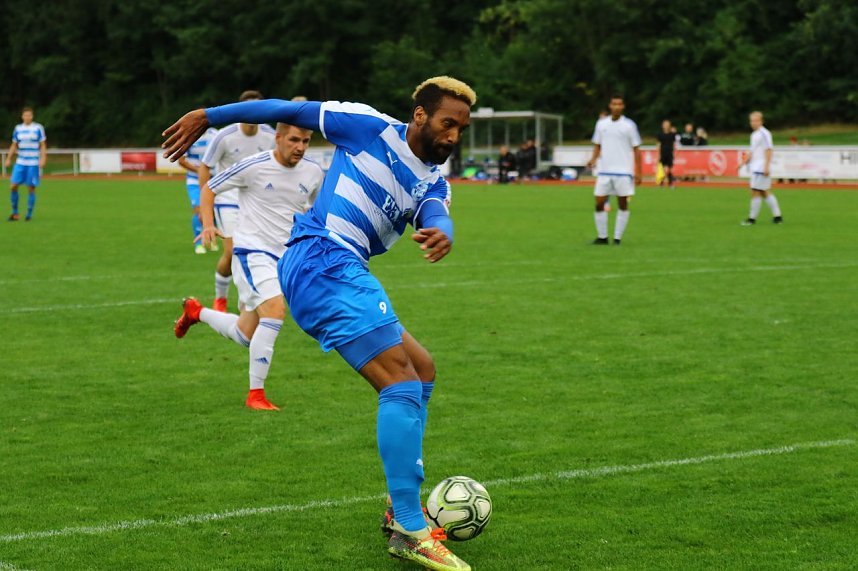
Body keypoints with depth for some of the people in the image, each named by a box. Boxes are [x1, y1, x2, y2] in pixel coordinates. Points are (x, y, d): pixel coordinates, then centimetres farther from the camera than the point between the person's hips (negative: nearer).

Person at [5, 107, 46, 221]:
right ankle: (15, 213, 7)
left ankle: (29, 214, 7)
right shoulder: (17, 129, 8)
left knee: (31, 188, -2)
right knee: (13, 186, -5)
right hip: (20, 163, 3)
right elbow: (14, 145, 15)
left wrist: (43, 159, -10)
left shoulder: (38, 128, -1)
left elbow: (43, 145, 0)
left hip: (34, 164, -3)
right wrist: (8, 159, 7)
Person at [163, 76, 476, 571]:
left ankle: (405, 507, 22)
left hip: (344, 273, 9)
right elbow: (292, 111, 4)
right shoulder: (370, 127, -2)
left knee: (423, 371, 17)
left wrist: (441, 234, -35)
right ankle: (408, 530, -20)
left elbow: (437, 216, -9)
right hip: (323, 257, -9)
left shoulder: (433, 183, 14)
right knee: (402, 380, -18)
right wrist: (208, 117, 5)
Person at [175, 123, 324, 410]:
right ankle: (256, 394, -20)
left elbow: (317, 207, 23)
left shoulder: (313, 173, 2)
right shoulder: (253, 166, -11)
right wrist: (208, 225, -13)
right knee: (275, 310, -28)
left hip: (285, 258, 6)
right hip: (251, 251, -6)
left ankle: (196, 312, 41)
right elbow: (209, 188, 1)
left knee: (245, 336, 10)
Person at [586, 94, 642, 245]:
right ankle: (602, 237, 11)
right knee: (599, 204, -1)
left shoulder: (629, 125, -2)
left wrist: (638, 172, -5)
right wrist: (593, 159, -5)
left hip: (623, 171, -3)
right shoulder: (601, 124, 7)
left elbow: (636, 149, 0)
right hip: (604, 171, 3)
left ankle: (618, 238, 7)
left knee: (622, 204, 1)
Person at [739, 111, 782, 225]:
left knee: (756, 192, -7)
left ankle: (752, 218, -4)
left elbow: (769, 150, -16)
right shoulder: (754, 134, 17)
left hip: (761, 169, -10)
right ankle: (777, 216, 12)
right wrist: (744, 162, 19)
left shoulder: (764, 133, -11)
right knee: (765, 193, 10)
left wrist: (766, 167, -21)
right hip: (755, 168, 10)